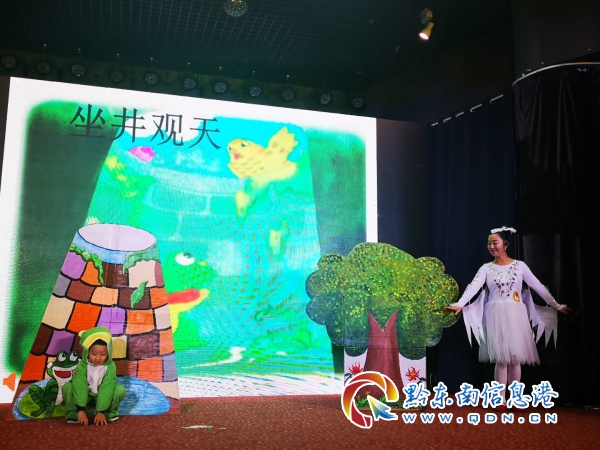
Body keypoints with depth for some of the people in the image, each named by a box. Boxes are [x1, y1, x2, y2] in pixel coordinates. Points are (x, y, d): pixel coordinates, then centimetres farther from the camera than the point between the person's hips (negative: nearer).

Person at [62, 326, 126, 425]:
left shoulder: (110, 367, -23)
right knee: (67, 387, -28)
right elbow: (79, 386, -31)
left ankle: (108, 412, -7)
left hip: (102, 395, 0)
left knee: (120, 389, -27)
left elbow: (107, 389, -28)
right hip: (84, 394, 0)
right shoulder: (82, 365, -24)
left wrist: (101, 411, -33)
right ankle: (74, 413, -13)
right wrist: (81, 410, -39)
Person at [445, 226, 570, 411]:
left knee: (516, 357, 2)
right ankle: (501, 399, 2)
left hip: (516, 315, 1)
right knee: (501, 357, -4)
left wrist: (557, 306, 6)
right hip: (496, 316, 0)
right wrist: (460, 304, -27)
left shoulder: (519, 265, 4)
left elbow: (538, 287, 7)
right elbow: (473, 287, -11)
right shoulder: (486, 268, 3)